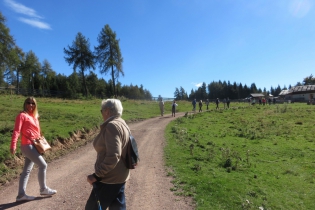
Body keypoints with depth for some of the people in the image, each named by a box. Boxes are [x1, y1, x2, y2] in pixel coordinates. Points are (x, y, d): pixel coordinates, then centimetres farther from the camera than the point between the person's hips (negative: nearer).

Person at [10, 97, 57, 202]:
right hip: (28, 146, -8)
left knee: (27, 170, 10)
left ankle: (21, 194, 18)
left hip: (33, 145, 8)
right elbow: (16, 131, -15)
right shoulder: (22, 115, -6)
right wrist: (13, 145, -22)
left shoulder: (34, 116, 16)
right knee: (43, 165, -2)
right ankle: (43, 189, 14)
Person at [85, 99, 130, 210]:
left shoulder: (112, 126, -21)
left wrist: (97, 175, -20)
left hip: (110, 178, -9)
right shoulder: (122, 124, 9)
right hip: (119, 176, 9)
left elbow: (112, 157, -28)